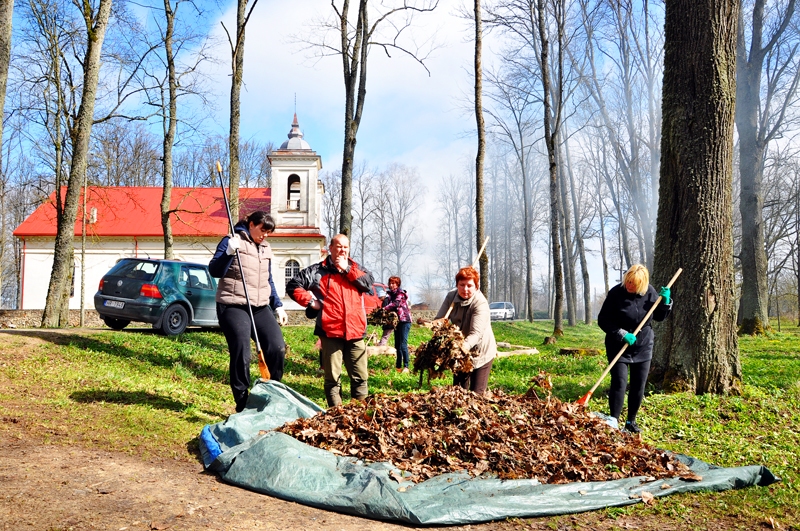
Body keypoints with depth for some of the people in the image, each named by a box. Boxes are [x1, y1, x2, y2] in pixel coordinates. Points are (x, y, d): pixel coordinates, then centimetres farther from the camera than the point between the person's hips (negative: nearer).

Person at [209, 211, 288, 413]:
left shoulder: (266, 249, 19)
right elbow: (214, 271, -9)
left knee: (277, 347, -7)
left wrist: (278, 305, 18)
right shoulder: (233, 241, -1)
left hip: (260, 307, 6)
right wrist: (228, 252, -23)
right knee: (241, 355, -8)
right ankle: (242, 404, 6)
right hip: (233, 307, -6)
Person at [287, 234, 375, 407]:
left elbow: (368, 283, -2)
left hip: (355, 332, 3)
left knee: (361, 376, 7)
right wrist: (309, 301, -4)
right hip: (331, 332, -3)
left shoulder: (356, 269, 17)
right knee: (333, 378, 3)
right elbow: (293, 286, 6)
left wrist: (347, 268, -4)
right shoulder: (317, 270, 6)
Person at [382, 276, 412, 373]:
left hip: (404, 320, -8)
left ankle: (406, 367, -13)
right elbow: (387, 303, 0)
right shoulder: (390, 293, 15)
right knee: (397, 345, 9)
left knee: (403, 344, -13)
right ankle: (398, 366, 16)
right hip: (397, 321, 8)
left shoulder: (400, 293, -6)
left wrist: (385, 308, -26)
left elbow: (396, 303, -21)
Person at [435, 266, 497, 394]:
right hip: (460, 351, 5)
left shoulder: (481, 303, -27)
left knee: (477, 393, -5)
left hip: (481, 353, -5)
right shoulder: (451, 296, -10)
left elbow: (476, 333, -36)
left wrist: (465, 345, -56)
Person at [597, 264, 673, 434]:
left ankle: (631, 421, 23)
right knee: (619, 383, -10)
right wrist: (622, 334, -21)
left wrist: (666, 302, -11)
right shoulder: (616, 293, -16)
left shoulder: (650, 292, -5)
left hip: (643, 346, 4)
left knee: (639, 386, 8)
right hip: (619, 347, -4)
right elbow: (602, 320, -13)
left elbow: (659, 317, 7)